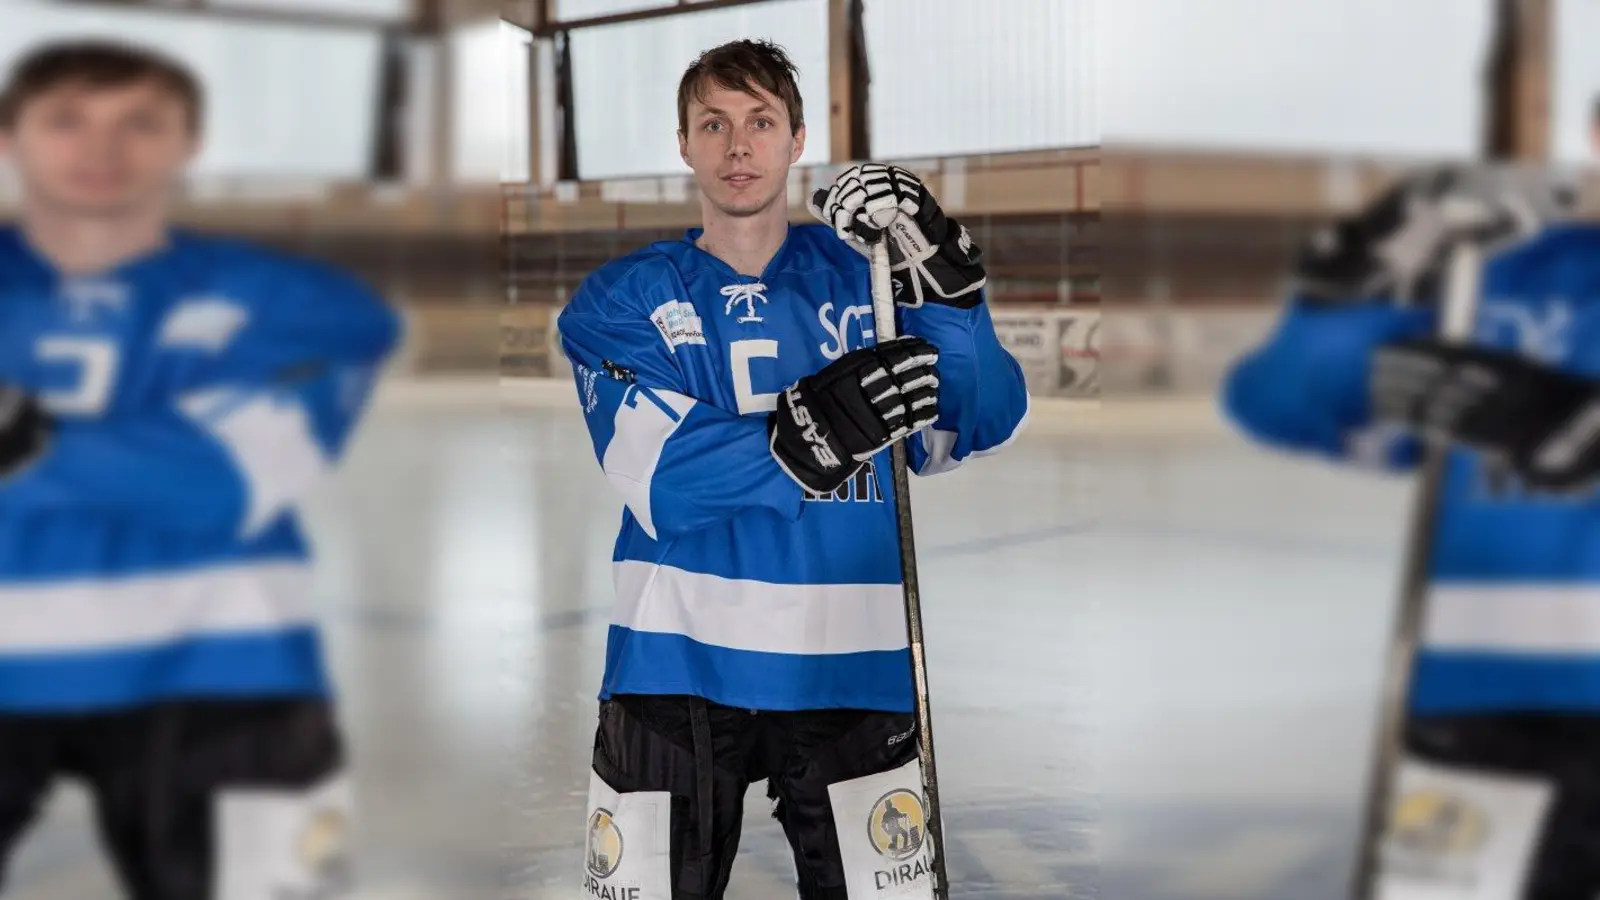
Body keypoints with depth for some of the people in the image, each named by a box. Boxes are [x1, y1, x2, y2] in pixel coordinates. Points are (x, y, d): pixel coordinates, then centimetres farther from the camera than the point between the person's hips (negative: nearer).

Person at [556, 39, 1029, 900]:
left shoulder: (862, 274, 6)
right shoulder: (622, 298, 3)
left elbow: (974, 428, -6)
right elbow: (659, 480, -13)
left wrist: (947, 284, -21)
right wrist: (807, 434, -28)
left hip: (847, 669, 1)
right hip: (676, 667, 0)